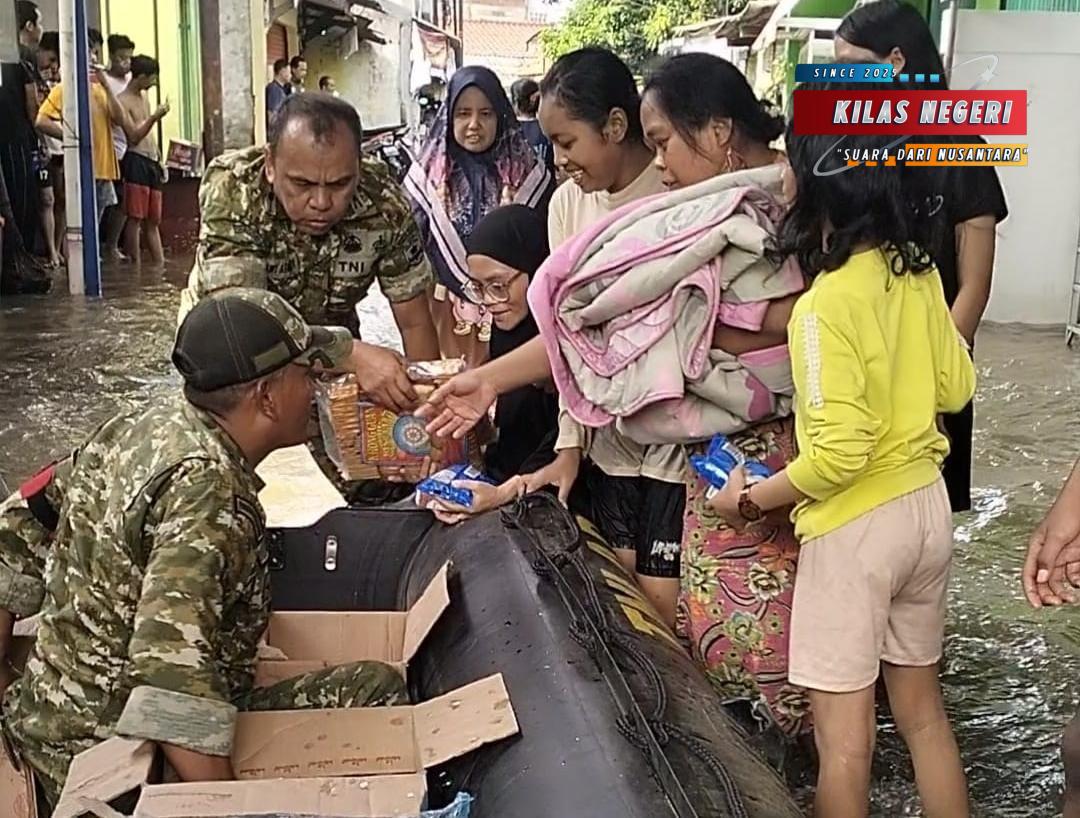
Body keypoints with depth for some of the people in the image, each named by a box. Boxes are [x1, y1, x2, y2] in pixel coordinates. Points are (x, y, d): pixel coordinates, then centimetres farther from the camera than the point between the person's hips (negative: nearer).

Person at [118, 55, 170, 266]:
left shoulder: (144, 97, 18)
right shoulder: (123, 101, -7)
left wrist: (160, 159, 19)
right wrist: (153, 118, -22)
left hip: (151, 161, 8)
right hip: (136, 160, -8)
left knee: (153, 220, 8)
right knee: (135, 218, -8)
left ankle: (159, 262, 9)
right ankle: (136, 264, -7)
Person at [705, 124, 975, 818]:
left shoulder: (826, 304, -22)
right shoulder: (918, 272, -1)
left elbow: (841, 454, -24)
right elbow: (956, 388, 11)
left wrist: (750, 500, -11)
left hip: (856, 525, -8)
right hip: (928, 505, 8)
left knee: (844, 732, 7)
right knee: (922, 705, 22)